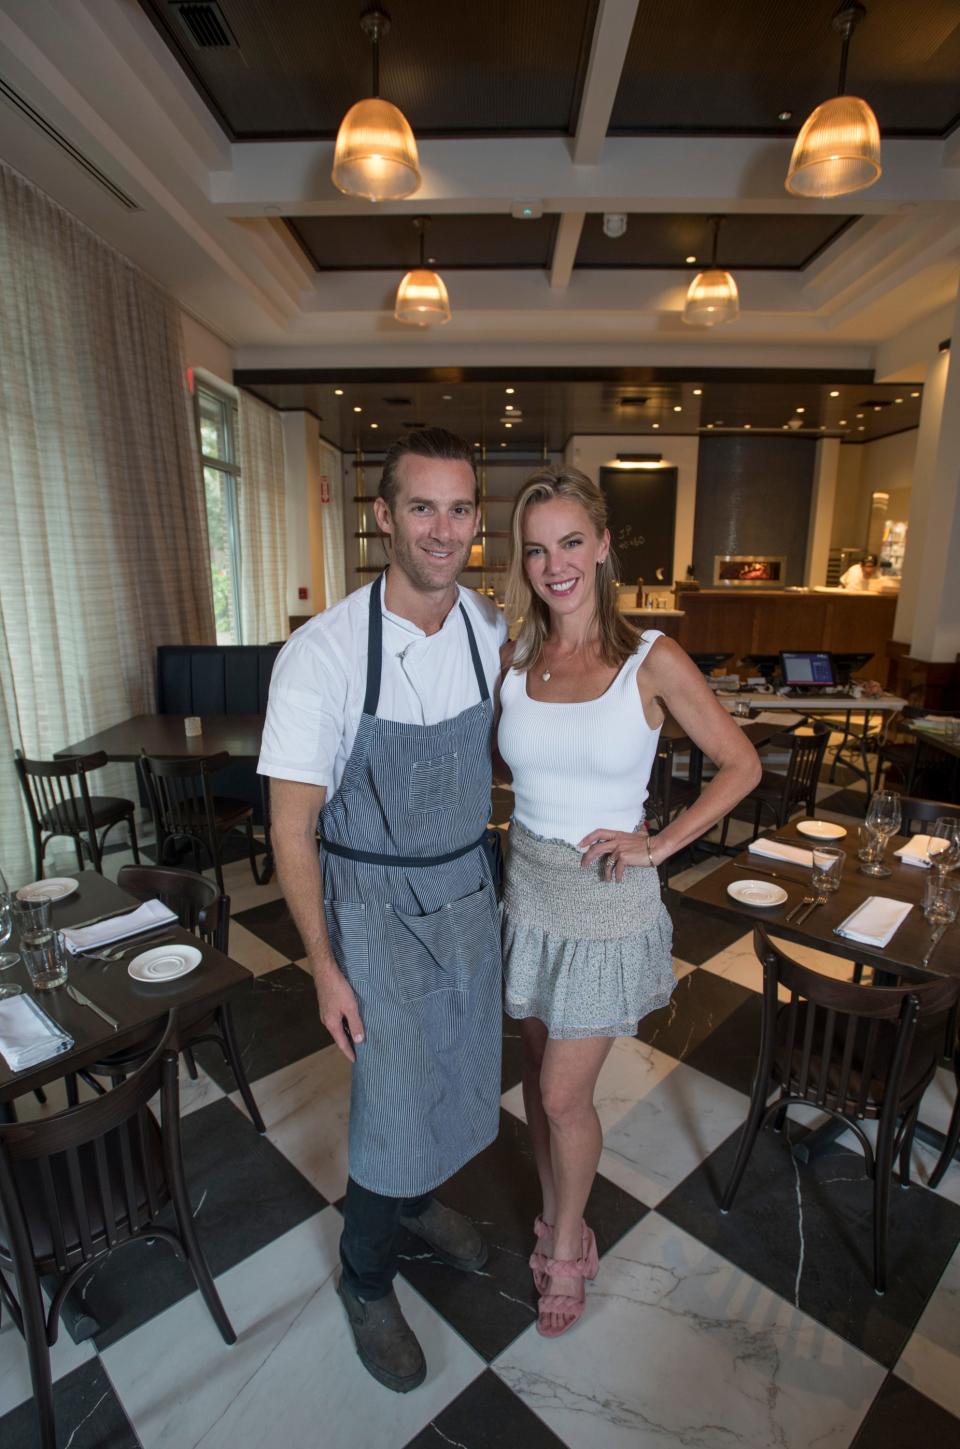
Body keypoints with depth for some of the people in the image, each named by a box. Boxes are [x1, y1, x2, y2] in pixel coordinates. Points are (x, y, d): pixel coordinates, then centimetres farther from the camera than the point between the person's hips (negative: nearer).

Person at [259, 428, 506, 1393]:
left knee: (459, 1075, 22)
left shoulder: (495, 632, -6)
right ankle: (366, 1281, 42)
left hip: (470, 890, 5)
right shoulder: (323, 653, -22)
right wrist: (324, 967, -12)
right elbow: (291, 825, -15)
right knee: (393, 1103, 8)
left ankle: (416, 1198, 57)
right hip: (374, 904, -5)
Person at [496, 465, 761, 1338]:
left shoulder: (652, 661, -13)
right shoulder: (513, 661, -2)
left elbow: (741, 766, -5)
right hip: (528, 884, 4)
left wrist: (660, 844, -10)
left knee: (564, 1094, 7)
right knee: (540, 1076, 19)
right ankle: (560, 1221, 47)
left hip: (607, 900, -3)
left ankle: (565, 1243, 39)